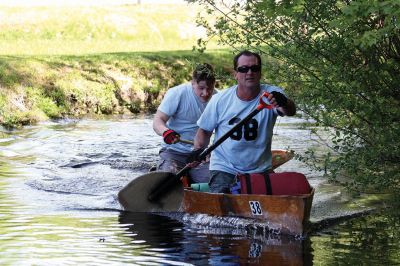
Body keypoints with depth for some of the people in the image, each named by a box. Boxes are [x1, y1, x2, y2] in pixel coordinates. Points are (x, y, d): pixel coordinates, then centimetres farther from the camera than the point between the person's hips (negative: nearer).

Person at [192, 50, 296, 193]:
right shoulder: (220, 100, -5)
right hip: (224, 169, 0)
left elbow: (290, 111, -30)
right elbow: (205, 130, 6)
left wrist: (284, 103, -54)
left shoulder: (271, 94, -9)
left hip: (260, 169, 1)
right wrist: (198, 150, -14)